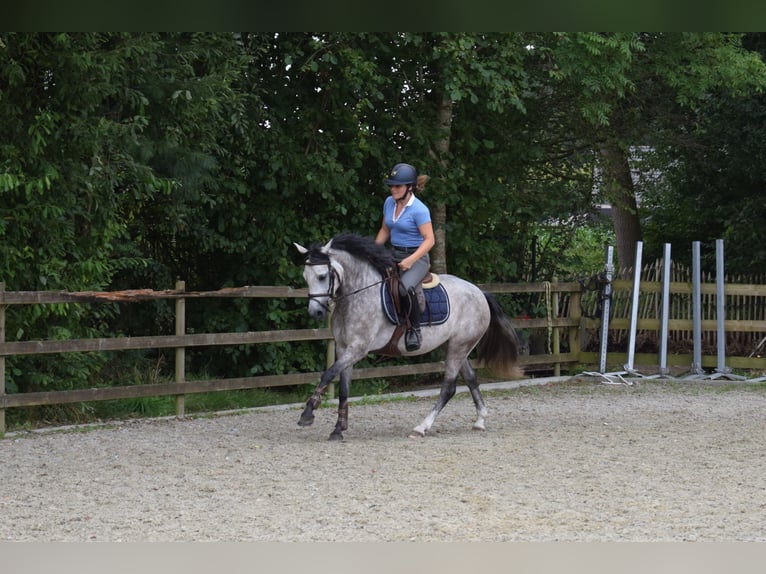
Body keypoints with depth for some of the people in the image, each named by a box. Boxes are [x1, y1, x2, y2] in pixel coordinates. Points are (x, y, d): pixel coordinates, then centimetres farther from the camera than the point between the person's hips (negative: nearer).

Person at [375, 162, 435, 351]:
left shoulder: (419, 210, -16)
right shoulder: (389, 202, 6)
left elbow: (429, 239, -17)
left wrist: (411, 260, -26)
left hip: (417, 257, -8)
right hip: (394, 256, 8)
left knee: (405, 286, -36)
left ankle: (415, 330, -20)